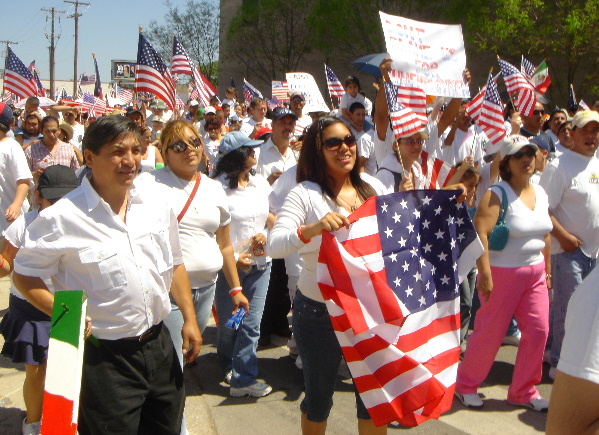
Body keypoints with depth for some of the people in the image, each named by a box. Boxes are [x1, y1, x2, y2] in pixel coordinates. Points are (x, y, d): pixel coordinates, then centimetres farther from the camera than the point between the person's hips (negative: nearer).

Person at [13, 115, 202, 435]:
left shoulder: (155, 203, 3)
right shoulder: (62, 219, -15)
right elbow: (24, 275, -6)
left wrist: (190, 319, 8)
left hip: (159, 345, 6)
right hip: (104, 357, -5)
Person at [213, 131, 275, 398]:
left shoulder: (260, 183, 5)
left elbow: (272, 217, 14)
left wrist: (265, 234, -7)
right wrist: (233, 259, -15)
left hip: (260, 263, 4)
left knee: (252, 323, 0)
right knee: (228, 323, 11)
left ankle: (243, 378, 7)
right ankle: (228, 366, 36)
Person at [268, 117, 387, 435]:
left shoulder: (369, 185, 4)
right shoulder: (306, 193, -12)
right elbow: (275, 245, -24)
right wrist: (312, 229, -41)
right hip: (319, 311, -4)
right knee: (319, 396, 13)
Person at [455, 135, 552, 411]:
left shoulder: (540, 193, 8)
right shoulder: (497, 194, -13)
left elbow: (545, 233, 16)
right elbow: (480, 232, -22)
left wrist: (547, 270, 16)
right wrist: (485, 273, -26)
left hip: (534, 273, 6)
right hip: (502, 273, -6)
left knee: (538, 330, 4)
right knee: (490, 333, 2)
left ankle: (523, 391, 22)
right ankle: (465, 385, 22)